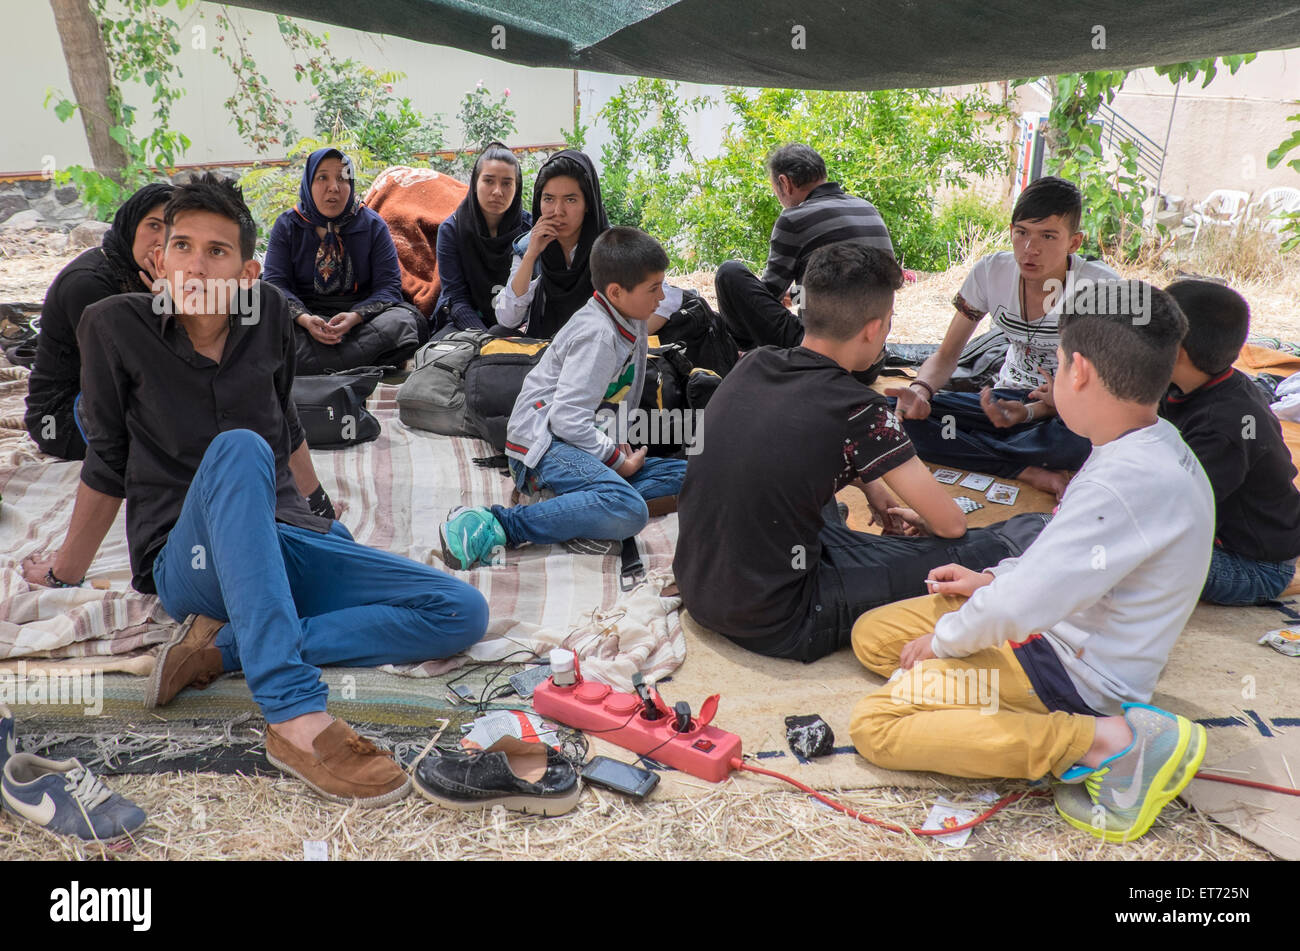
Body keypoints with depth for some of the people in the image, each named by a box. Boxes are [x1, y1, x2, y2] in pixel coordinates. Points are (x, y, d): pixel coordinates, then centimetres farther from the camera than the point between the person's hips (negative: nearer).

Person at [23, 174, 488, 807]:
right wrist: (66, 568, 17)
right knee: (238, 449, -38)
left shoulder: (268, 314, 5)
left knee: (463, 613, -13)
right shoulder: (114, 326, -2)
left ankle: (223, 649, -18)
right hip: (188, 559, -4)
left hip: (287, 545, 4)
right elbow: (107, 463, 8)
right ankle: (294, 717, -46)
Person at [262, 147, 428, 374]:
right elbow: (275, 283, -3)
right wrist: (304, 319, -25)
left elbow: (389, 286, -4)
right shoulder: (287, 225, 7)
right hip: (306, 312, 0)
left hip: (362, 313, 0)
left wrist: (355, 317, -25)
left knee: (405, 322, -32)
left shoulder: (372, 225, 5)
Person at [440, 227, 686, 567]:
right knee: (629, 512, -34)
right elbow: (568, 418, -23)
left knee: (686, 476, 0)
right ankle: (498, 525, -31)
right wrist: (616, 459, -14)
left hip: (584, 438, 10)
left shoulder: (631, 322, 12)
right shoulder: (597, 335, -17)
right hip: (545, 439, -10)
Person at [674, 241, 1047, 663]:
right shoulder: (858, 410, -19)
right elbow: (950, 522, -6)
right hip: (775, 627, -7)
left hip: (696, 589, 8)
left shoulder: (751, 364, 0)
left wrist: (874, 487, 23)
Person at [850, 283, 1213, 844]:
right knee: (872, 634, 10)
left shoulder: (1124, 483, -30)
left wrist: (942, 640, -11)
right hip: (1066, 624, 10)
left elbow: (1018, 607, -29)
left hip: (1072, 666, -10)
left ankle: (1109, 740, -13)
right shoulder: (1154, 444, 2)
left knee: (875, 726, -18)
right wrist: (993, 578, 12)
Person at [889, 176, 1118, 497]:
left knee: (1082, 438, -43)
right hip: (1009, 399, 4)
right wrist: (921, 389, -25)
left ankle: (961, 450, -19)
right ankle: (1028, 472, -22)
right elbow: (947, 354, -1)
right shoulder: (991, 272, -6)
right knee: (897, 412, -21)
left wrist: (1030, 412, -34)